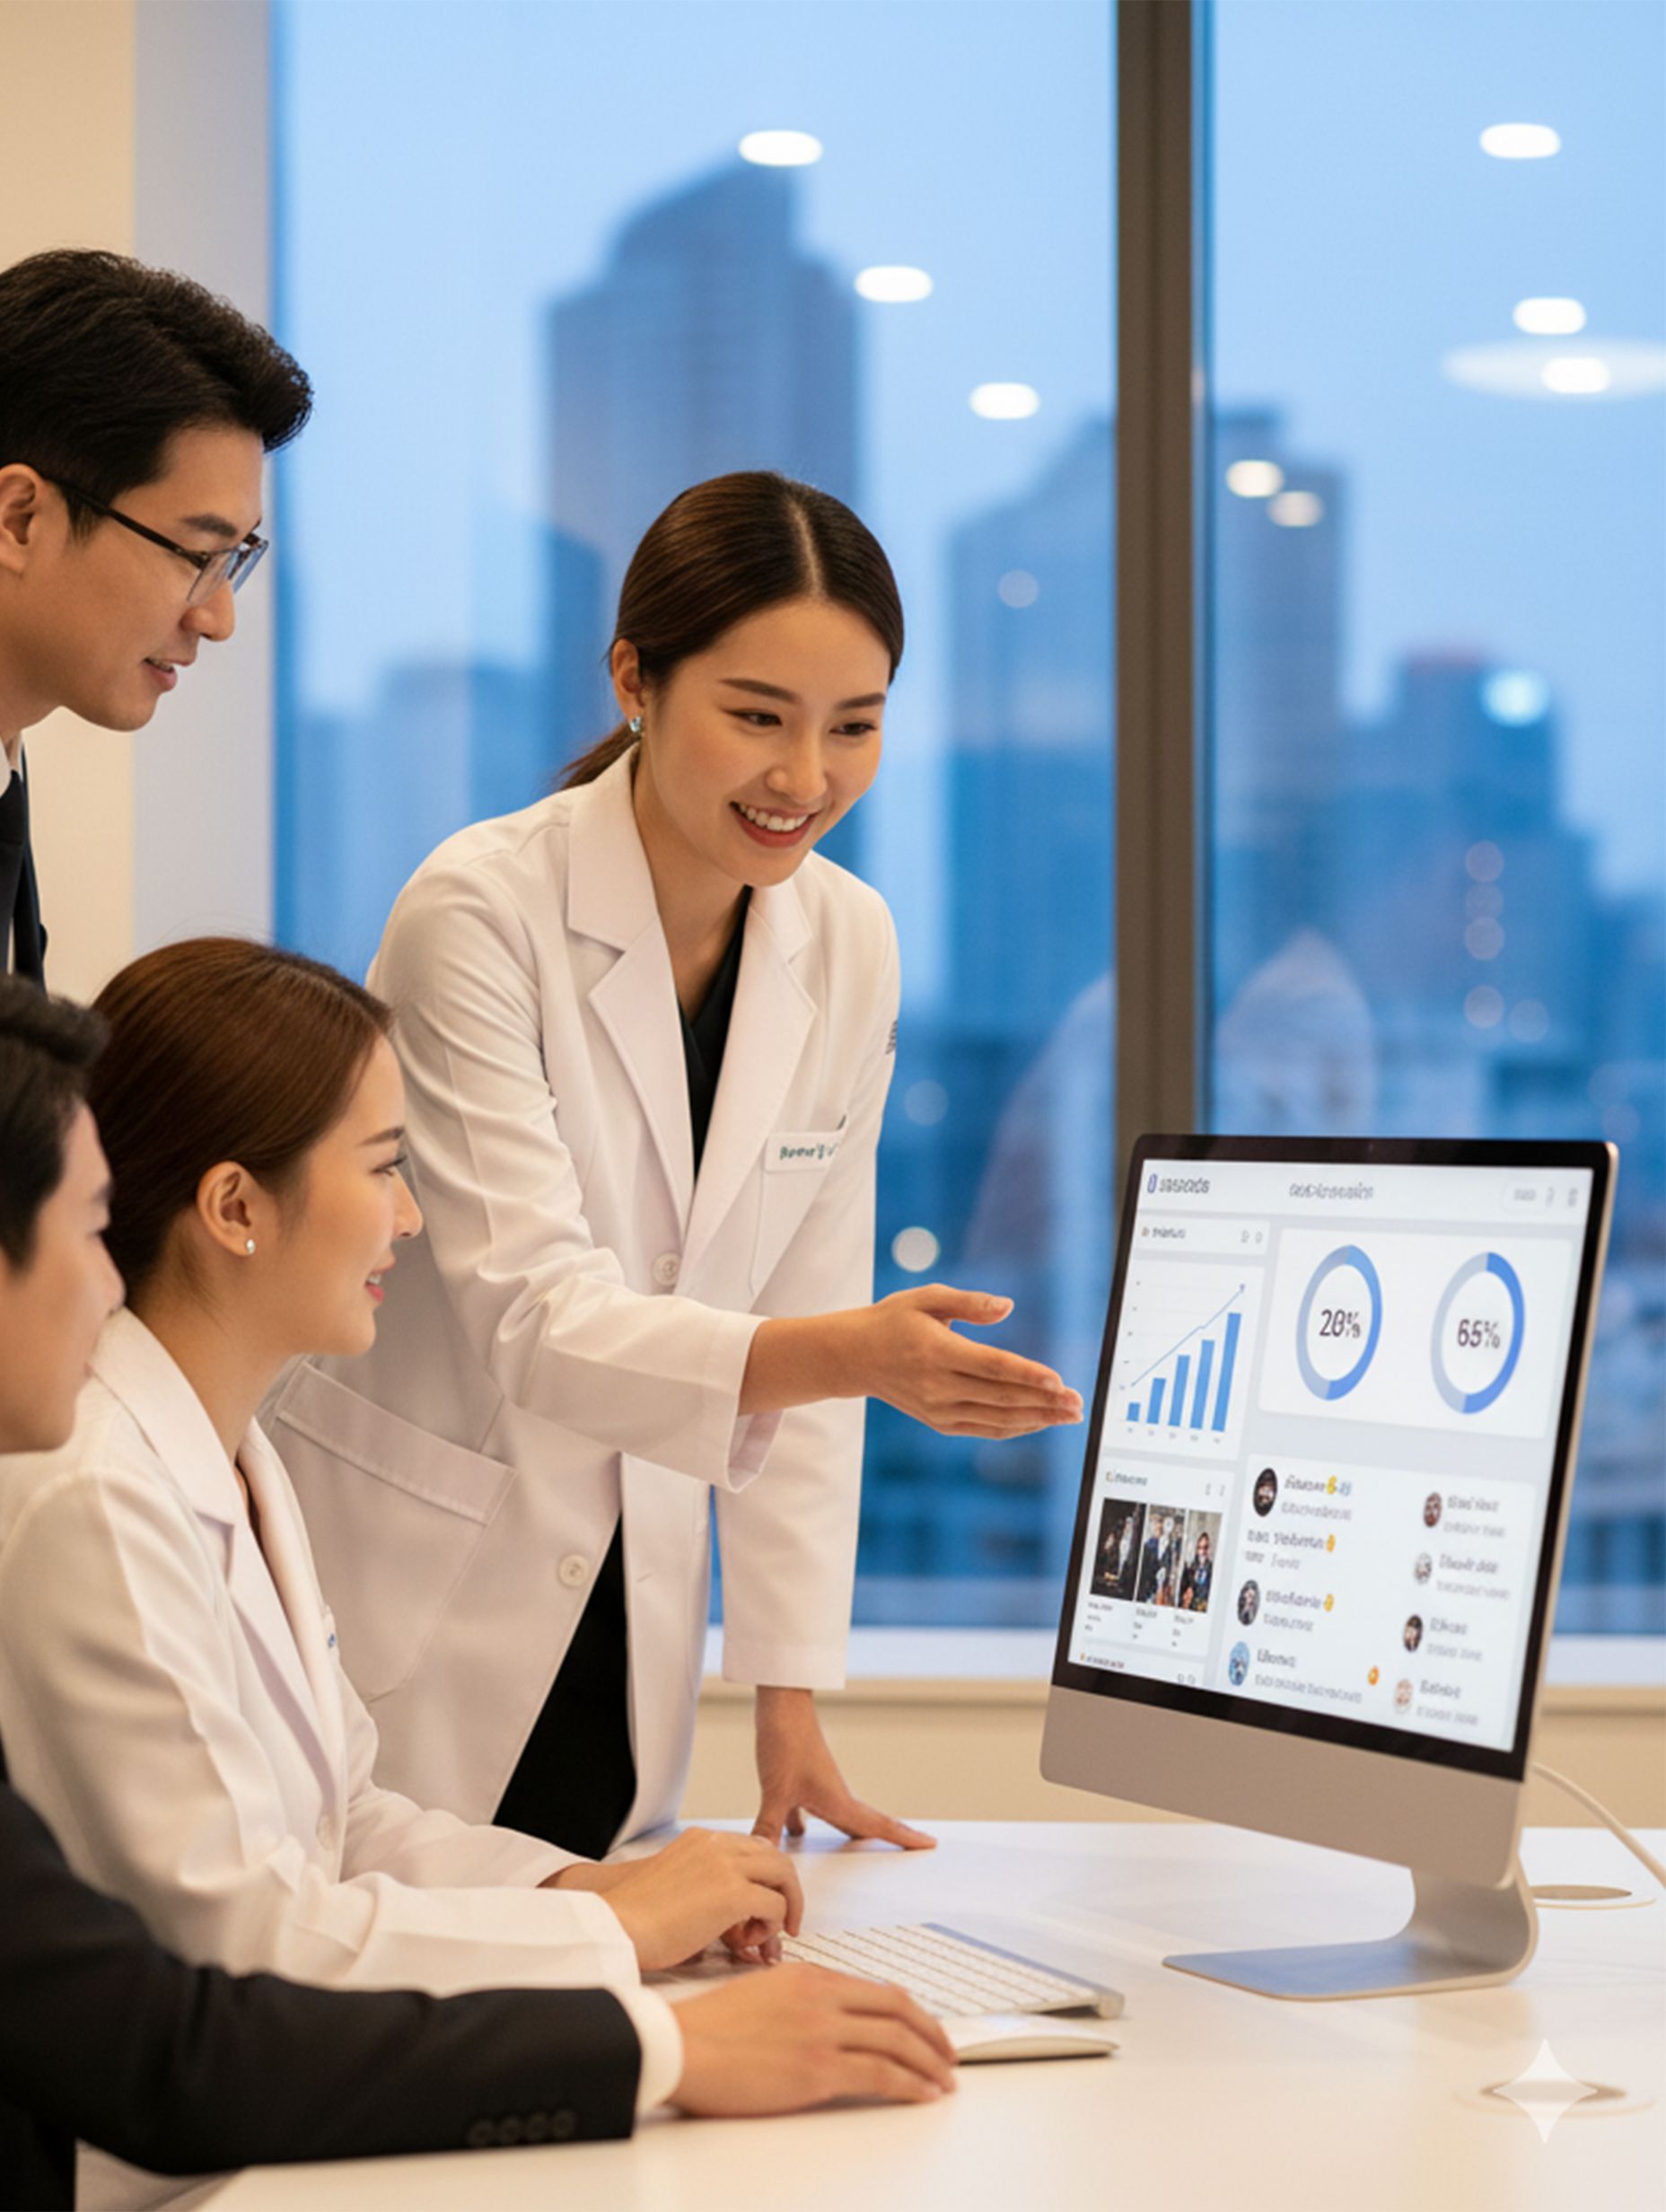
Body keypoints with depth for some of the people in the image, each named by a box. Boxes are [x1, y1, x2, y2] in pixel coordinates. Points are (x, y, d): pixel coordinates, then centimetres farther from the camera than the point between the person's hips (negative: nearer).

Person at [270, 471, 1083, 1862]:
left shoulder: (850, 946, 0)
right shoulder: (482, 913, -17)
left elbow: (801, 1322, 5)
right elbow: (534, 1315, -25)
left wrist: (790, 1696, 2)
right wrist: (851, 1357, -40)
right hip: (409, 1621, -5)